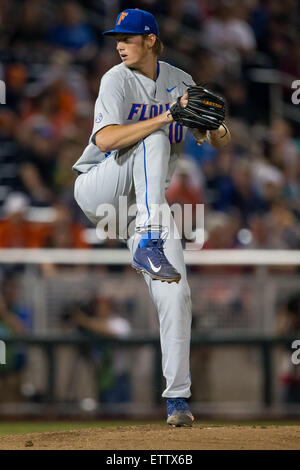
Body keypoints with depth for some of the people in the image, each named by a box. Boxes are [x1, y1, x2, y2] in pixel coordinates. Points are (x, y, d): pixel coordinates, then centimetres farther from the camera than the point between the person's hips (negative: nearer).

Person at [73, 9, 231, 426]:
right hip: (97, 188, -4)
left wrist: (216, 133, -16)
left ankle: (177, 396, -2)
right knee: (153, 139, -31)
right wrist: (167, 117, -33)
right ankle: (148, 246, -42)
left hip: (147, 202, 4)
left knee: (175, 294, -9)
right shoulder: (118, 80, -9)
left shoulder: (181, 82, 7)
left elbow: (218, 141, 10)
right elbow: (104, 140, -26)